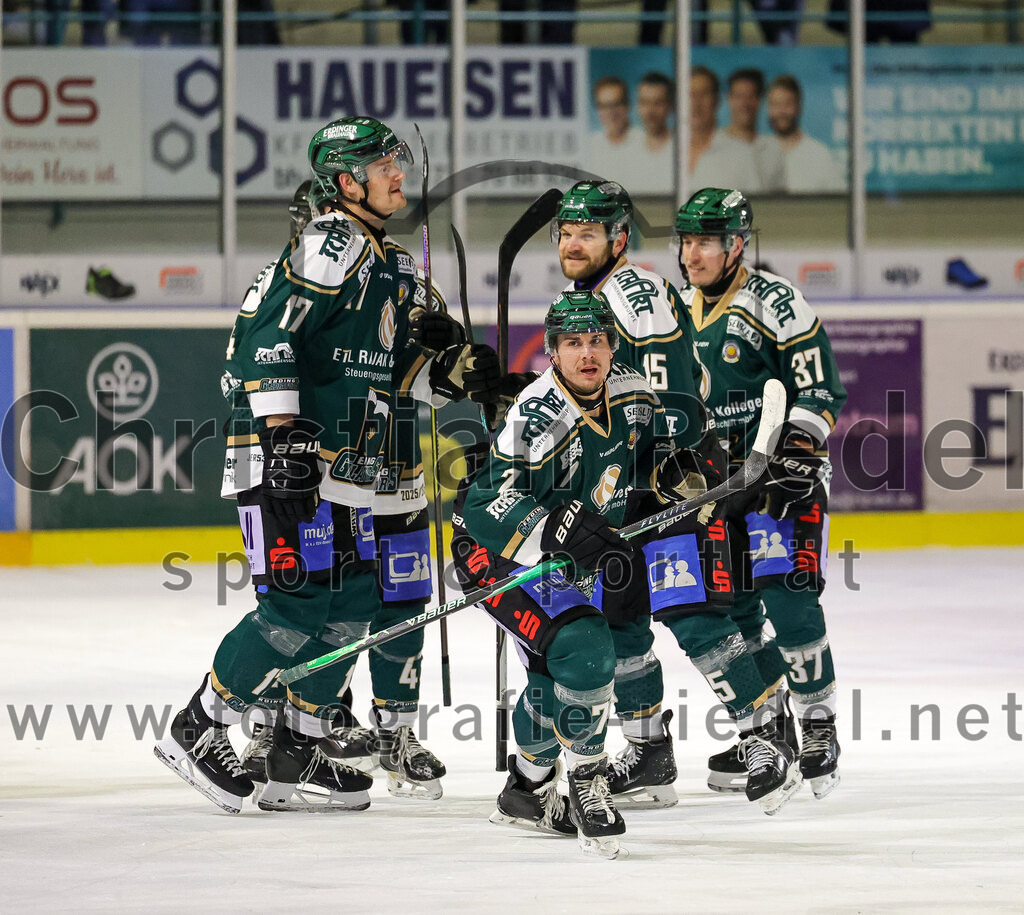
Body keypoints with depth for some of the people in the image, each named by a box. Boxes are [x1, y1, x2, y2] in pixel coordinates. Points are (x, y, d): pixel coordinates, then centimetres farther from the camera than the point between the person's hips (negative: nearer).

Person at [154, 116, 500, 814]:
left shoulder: (393, 265, 19)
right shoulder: (332, 246, -12)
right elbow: (269, 332, -22)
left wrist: (445, 374, 8)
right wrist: (281, 431, -27)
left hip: (343, 465, 10)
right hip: (286, 456, -10)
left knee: (354, 601, 8)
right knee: (299, 601, -13)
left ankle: (297, 757, 14)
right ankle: (199, 730, -1)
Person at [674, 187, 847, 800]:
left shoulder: (775, 303, -11)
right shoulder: (682, 313, 11)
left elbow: (820, 392, -13)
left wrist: (797, 456, -23)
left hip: (785, 475, -7)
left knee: (788, 600, -15)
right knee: (733, 610, 5)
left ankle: (819, 728, -5)